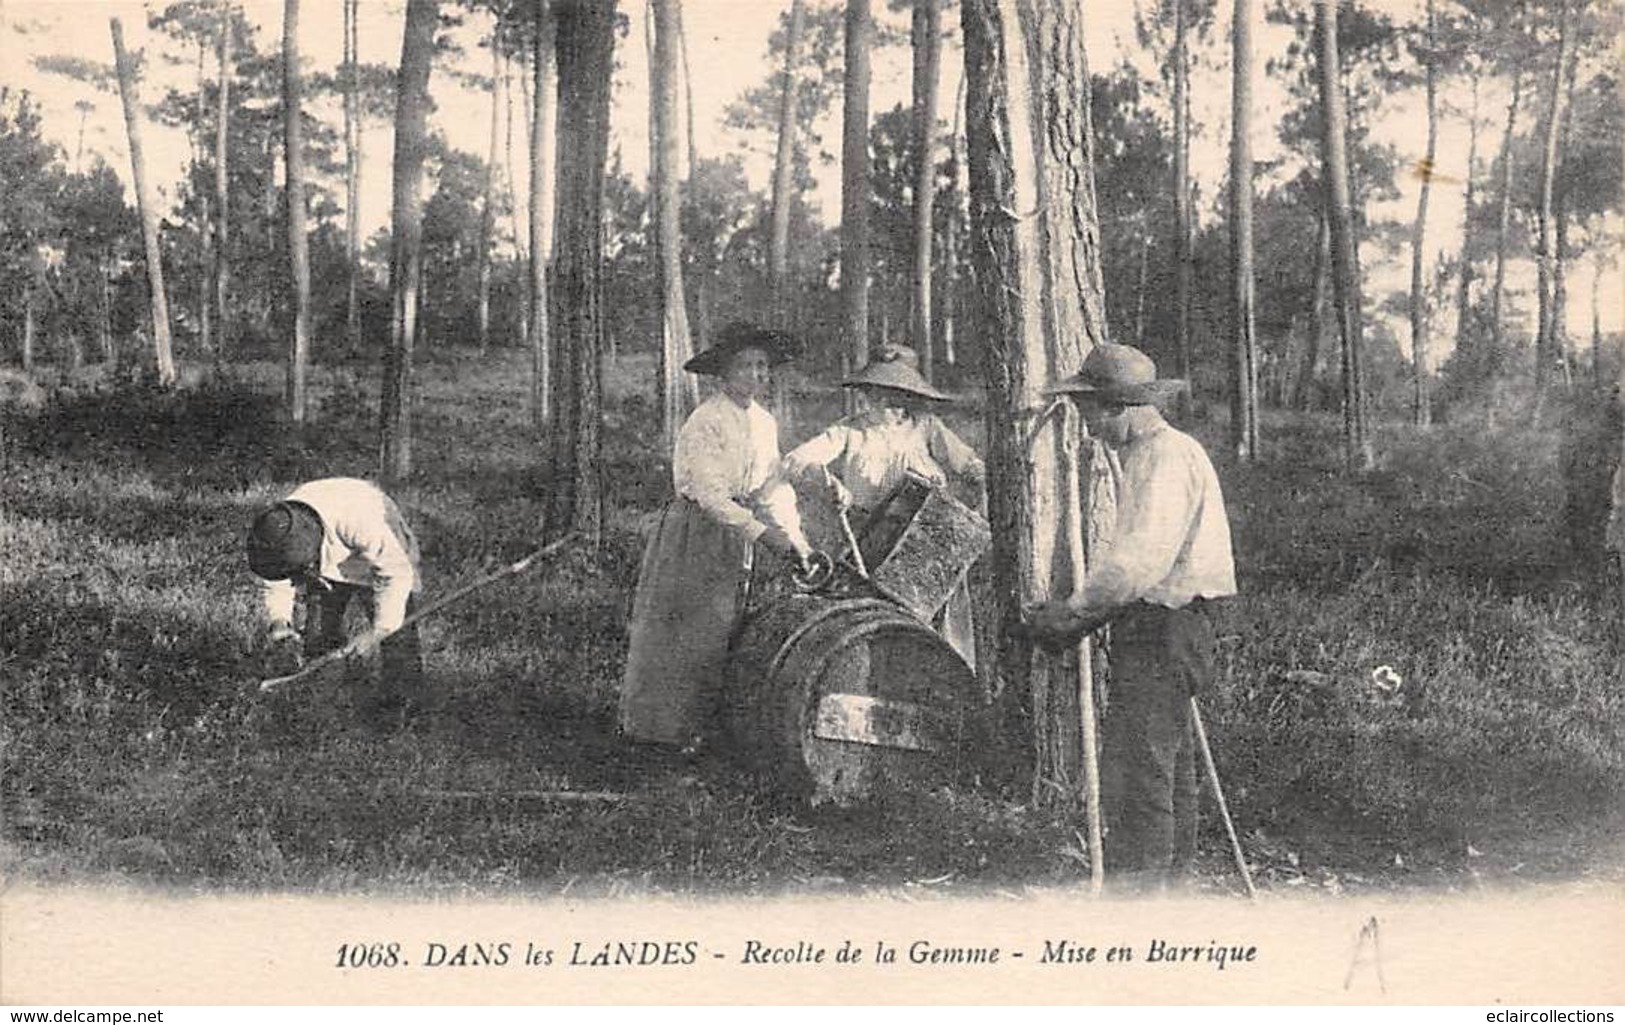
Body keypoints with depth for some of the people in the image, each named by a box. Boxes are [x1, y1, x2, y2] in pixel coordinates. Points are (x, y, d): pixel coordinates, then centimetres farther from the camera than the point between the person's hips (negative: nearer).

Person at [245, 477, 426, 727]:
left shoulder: (356, 521, -47)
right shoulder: (276, 536, -31)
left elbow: (397, 573, -37)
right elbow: (275, 586, -12)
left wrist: (376, 632, -42)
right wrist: (278, 621, -34)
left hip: (383, 550, -4)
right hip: (327, 560, 4)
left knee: (395, 630, -12)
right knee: (318, 635, -4)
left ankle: (397, 698, 6)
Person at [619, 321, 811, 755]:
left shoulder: (763, 422, 8)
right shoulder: (705, 422, -16)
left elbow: (774, 486, 9)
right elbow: (709, 494, -22)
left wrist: (795, 539, -3)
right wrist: (762, 531, -26)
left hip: (735, 534, 7)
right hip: (694, 532, -7)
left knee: (722, 630, 8)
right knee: (686, 631, -4)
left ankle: (698, 725, 17)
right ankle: (663, 725, 7)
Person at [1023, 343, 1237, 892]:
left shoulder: (1169, 458, -15)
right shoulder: (1143, 456, 19)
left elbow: (1141, 560, -25)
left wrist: (1075, 609, -17)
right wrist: (1081, 612, 9)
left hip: (1161, 631, -11)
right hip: (1153, 626, 11)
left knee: (1137, 764, -10)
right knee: (1166, 764, 15)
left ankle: (1137, 882, -8)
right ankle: (1169, 878, 23)